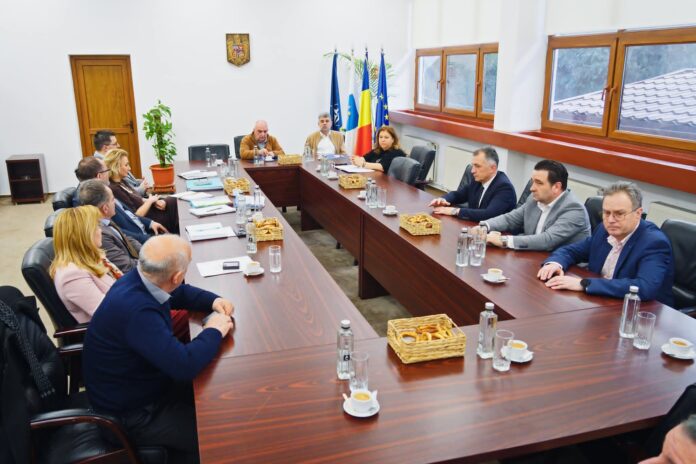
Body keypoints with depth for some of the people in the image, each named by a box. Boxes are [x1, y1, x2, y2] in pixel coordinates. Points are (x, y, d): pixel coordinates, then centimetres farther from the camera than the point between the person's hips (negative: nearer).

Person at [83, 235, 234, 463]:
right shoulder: (137, 310, -37)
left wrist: (213, 301, -5)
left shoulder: (138, 280, -9)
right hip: (132, 415, -9)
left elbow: (181, 292, 12)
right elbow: (184, 366, -40)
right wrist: (213, 331, -23)